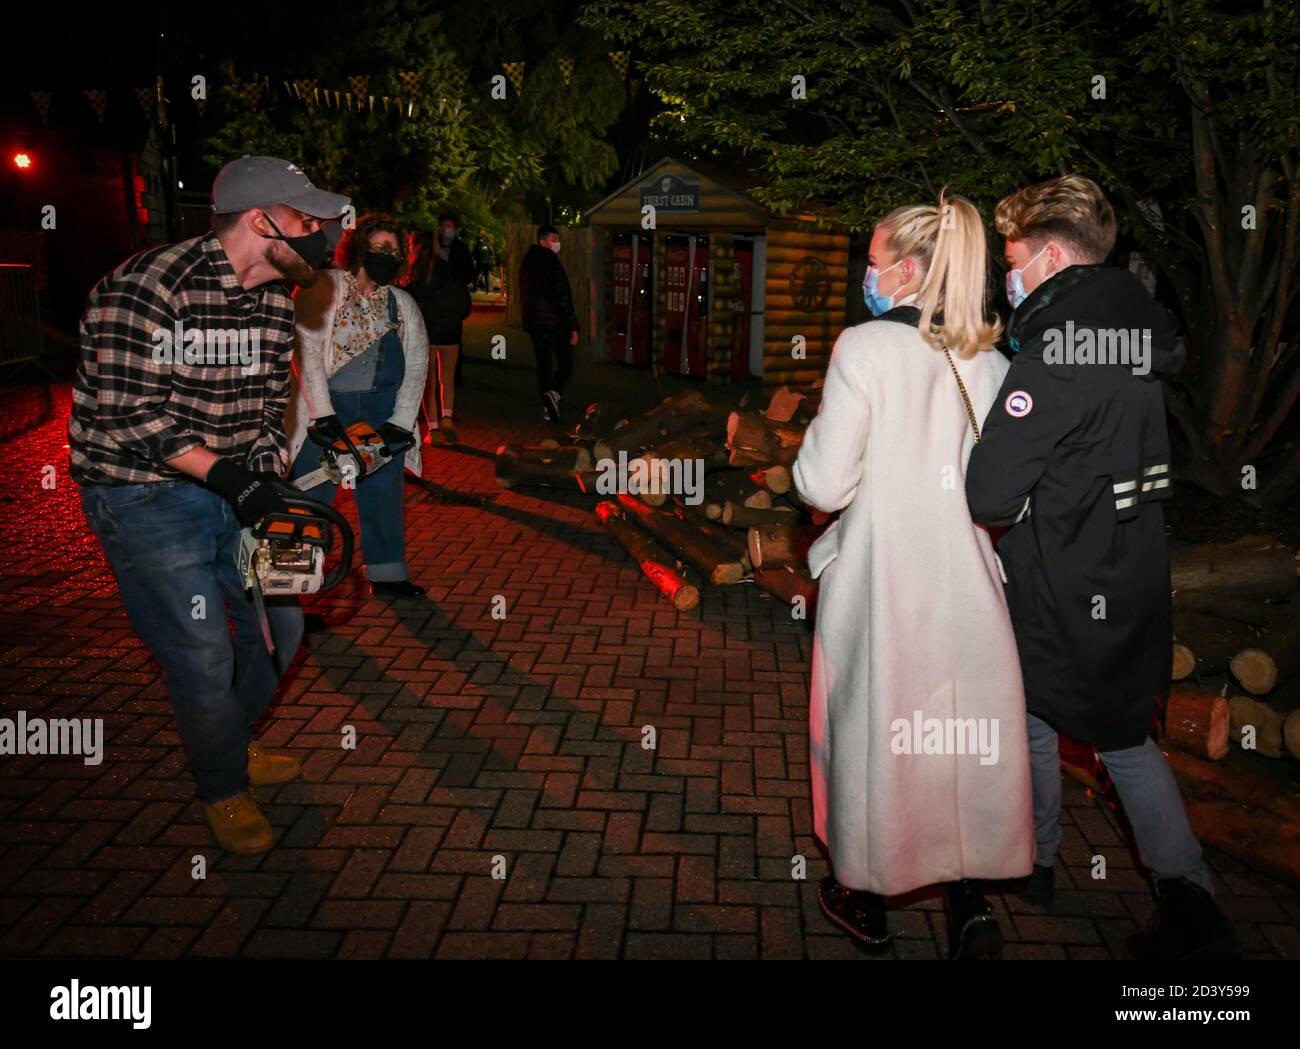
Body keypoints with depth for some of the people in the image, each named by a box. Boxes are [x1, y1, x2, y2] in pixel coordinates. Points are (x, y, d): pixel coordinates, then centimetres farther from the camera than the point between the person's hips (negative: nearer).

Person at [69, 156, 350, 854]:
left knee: (280, 624, 12)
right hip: (145, 494, -7)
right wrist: (225, 474, -25)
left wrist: (269, 481, -4)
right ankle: (222, 786, 23)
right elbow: (131, 416, -22)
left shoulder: (275, 300, 3)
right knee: (203, 656, -4)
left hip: (231, 485, 8)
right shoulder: (148, 286, -22)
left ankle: (231, 742, 39)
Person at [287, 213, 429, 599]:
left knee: (384, 489, 6)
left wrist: (401, 420, -6)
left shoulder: (403, 304, 9)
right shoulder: (323, 289, -4)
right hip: (327, 404, -4)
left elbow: (417, 365, 5)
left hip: (382, 407, 4)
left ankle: (387, 572, 16)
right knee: (313, 493, -1)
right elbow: (307, 349, -10)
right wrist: (323, 414, -17)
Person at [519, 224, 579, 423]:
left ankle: (547, 408, 12)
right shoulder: (552, 263, -14)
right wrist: (572, 326, -16)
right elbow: (562, 296, -17)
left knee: (543, 365, 11)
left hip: (534, 322, 7)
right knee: (566, 362, 1)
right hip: (555, 322, -7)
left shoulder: (527, 264, 11)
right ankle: (554, 393, -22)